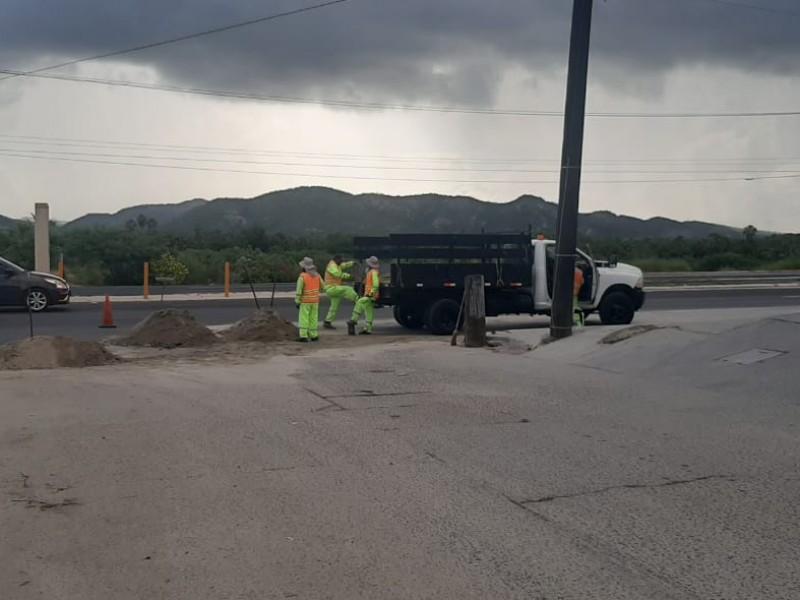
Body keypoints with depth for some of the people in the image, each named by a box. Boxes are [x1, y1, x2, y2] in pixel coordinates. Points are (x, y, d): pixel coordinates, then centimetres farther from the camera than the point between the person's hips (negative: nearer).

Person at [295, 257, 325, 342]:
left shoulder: (302, 276, -16)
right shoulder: (317, 275, 1)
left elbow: (299, 290, -15)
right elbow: (322, 288, 10)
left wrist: (297, 302, -9)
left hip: (305, 301, -5)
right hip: (314, 300, 5)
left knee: (303, 319, -1)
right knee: (313, 318, 11)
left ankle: (303, 337, -5)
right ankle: (314, 336, 10)